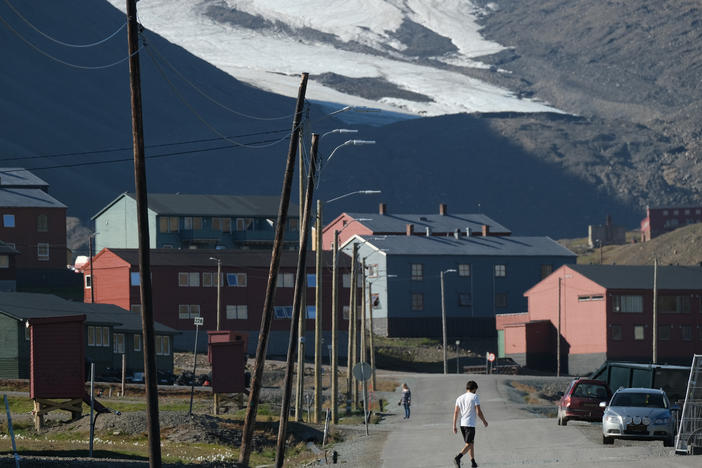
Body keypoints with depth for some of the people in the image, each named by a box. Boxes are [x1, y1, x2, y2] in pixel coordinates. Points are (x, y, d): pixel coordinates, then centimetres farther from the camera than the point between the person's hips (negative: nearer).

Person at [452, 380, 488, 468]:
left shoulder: (459, 398, 10)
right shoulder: (475, 397, -6)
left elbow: (456, 412, 6)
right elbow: (478, 412, -9)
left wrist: (454, 426, 8)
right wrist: (484, 421, 6)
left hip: (462, 424, 6)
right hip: (470, 424, -6)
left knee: (471, 443, 18)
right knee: (469, 444, -7)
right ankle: (457, 457, -26)